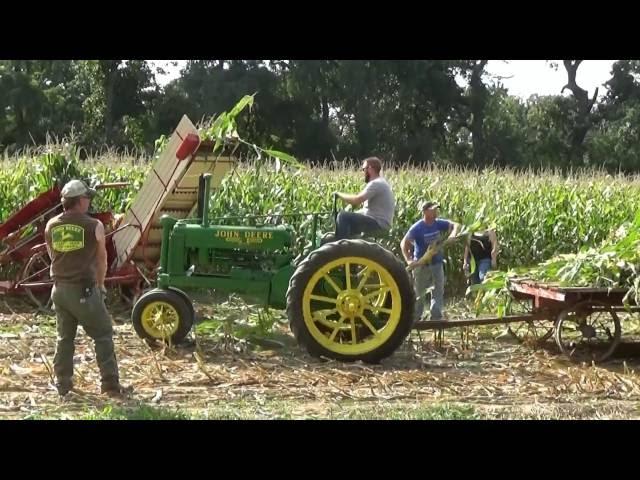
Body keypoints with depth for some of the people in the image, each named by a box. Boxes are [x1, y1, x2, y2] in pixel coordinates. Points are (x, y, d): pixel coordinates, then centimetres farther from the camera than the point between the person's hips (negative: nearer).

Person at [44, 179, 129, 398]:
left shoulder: (51, 226, 3)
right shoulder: (94, 226, -9)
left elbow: (53, 256, 12)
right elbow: (101, 259, 2)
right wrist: (100, 284, 18)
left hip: (60, 289, 5)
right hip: (84, 289, -5)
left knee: (64, 337, 18)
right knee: (103, 335, 6)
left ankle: (63, 383, 22)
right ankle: (110, 384, 5)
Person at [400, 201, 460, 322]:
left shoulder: (438, 223, -4)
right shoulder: (417, 228, -18)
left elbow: (455, 225, -2)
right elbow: (403, 243, -21)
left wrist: (453, 234, -25)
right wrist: (408, 260, -33)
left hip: (436, 263, 4)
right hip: (421, 264, -4)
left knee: (439, 289, -3)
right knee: (419, 292, 8)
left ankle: (436, 316, -2)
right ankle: (415, 317, 20)